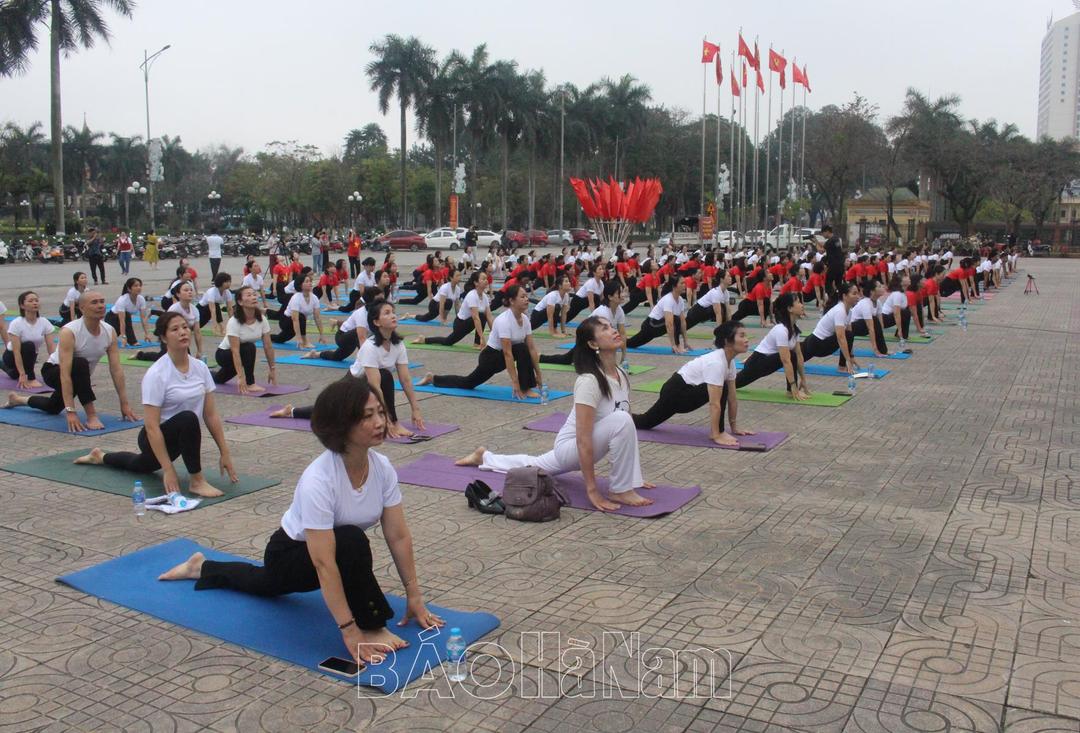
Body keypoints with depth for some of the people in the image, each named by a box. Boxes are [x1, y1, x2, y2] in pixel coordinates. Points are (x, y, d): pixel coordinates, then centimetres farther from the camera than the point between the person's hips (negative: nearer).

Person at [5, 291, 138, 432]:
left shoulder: (110, 332, -18)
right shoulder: (69, 332, -35)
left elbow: (116, 369, -18)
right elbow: (65, 374, -41)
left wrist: (124, 404, -23)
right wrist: (70, 411, -48)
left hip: (79, 376, 6)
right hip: (53, 371, -6)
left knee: (53, 408, 29)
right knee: (80, 365, -39)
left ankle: (18, 399, 57)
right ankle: (91, 416, -33)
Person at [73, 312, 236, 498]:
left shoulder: (201, 368, -5)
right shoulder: (156, 374, -24)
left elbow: (211, 415, -1)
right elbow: (151, 427, -24)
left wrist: (225, 453, -5)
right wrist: (168, 470, -28)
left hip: (179, 436, 7)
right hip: (156, 438, -7)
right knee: (188, 419, -38)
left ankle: (100, 456, 59)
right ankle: (197, 482, -22)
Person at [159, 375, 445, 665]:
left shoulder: (382, 467, -19)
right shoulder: (318, 480, -39)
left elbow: (399, 536, -13)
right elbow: (323, 563, -39)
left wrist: (414, 597, -13)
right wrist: (350, 631, -38)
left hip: (331, 548, 7)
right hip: (291, 554, -7)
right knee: (351, 542, -37)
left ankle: (203, 568, 59)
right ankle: (370, 627, -16)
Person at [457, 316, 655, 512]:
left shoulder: (621, 375, -3)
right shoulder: (589, 381, -28)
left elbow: (630, 426, 4)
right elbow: (583, 439, -30)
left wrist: (635, 473, 3)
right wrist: (592, 490, -30)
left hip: (591, 447, 8)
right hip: (571, 446, -8)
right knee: (621, 421, -31)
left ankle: (484, 456, 47)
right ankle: (621, 491, -15)